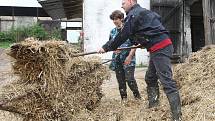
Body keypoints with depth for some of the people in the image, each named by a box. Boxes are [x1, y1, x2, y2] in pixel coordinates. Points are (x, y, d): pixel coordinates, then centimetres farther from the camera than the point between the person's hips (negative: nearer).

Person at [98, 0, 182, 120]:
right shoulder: (144, 11, 23)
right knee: (150, 78, 18)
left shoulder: (133, 14, -6)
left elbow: (123, 36, -7)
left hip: (160, 48, -10)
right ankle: (153, 106, 24)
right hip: (158, 49, 10)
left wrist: (106, 47, 2)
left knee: (167, 81, -13)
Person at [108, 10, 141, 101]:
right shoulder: (113, 32, 11)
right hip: (117, 59, 5)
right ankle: (124, 98, 18)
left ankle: (137, 97, 8)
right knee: (120, 80, 7)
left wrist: (130, 56, -13)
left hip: (128, 59, -5)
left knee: (129, 79, -11)